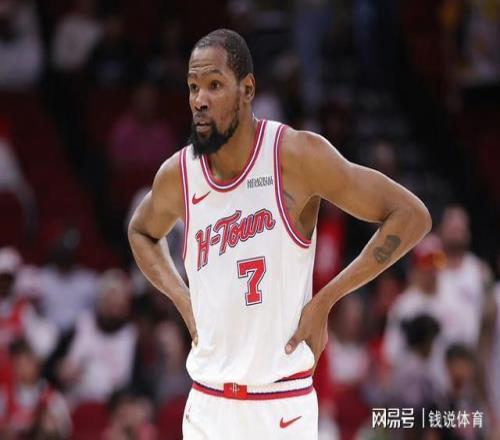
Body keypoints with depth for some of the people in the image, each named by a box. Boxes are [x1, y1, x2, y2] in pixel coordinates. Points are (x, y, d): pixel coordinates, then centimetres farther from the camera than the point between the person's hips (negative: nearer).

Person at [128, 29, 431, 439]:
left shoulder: (297, 156, -11)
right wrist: (182, 298, 8)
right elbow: (142, 232, 25)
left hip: (281, 405, -4)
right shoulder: (177, 175, 2)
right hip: (205, 405, 4)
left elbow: (411, 216, -9)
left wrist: (324, 300, -11)